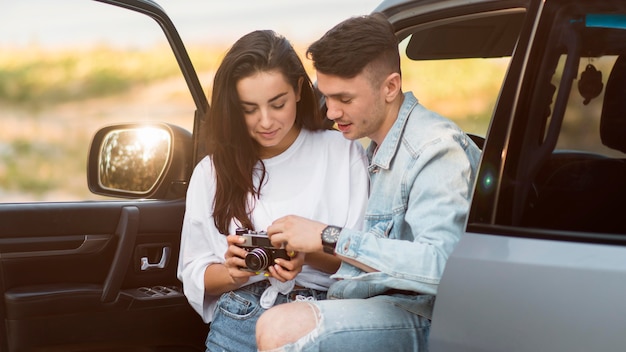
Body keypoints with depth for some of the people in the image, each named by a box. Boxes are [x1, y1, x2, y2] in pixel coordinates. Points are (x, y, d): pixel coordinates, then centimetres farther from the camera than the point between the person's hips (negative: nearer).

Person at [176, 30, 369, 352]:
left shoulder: (343, 152, 4)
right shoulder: (213, 171, 11)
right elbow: (195, 274, 11)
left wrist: (310, 256, -17)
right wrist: (232, 272, -10)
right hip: (241, 321, 2)